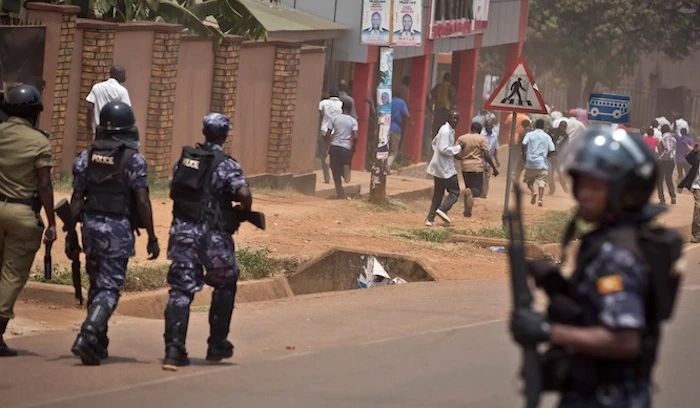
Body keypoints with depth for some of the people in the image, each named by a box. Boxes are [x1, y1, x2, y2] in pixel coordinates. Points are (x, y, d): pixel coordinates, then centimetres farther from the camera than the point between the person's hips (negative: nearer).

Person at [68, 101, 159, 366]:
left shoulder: (86, 156, 4)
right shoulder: (133, 160, -9)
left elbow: (77, 198, 4)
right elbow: (142, 201, -12)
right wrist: (152, 238, -6)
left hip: (91, 225, 5)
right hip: (118, 229, -5)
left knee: (96, 284, 18)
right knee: (109, 289, -3)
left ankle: (99, 344, 25)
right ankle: (87, 339, -19)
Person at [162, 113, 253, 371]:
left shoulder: (185, 158, 9)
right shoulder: (226, 165, -9)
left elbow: (174, 192, 16)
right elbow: (244, 193, -22)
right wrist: (243, 211, -2)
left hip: (182, 230, 4)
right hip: (212, 234, -4)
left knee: (180, 291, 3)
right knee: (224, 286, 18)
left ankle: (174, 349, -10)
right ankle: (217, 345, 22)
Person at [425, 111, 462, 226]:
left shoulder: (449, 130, 15)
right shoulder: (446, 131, -16)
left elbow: (434, 142, 27)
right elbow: (443, 149, -23)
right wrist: (458, 148, -15)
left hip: (439, 168, 10)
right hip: (445, 168, -10)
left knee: (438, 194, 11)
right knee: (455, 192, -3)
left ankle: (430, 219, 8)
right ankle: (442, 209, -18)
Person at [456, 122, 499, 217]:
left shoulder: (461, 138, 9)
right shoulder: (482, 139, -2)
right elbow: (486, 155, -11)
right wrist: (494, 167, -5)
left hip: (465, 167, 4)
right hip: (477, 167, -4)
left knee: (468, 188, 19)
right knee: (477, 190, -2)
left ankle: (467, 211, 12)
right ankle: (470, 192, -39)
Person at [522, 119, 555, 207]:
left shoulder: (530, 135, 2)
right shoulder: (547, 137, 6)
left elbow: (524, 144, -13)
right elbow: (551, 150, 3)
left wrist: (525, 154, 2)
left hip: (531, 161, 0)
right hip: (542, 163, 0)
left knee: (529, 180, 14)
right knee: (541, 181, 1)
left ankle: (533, 192, -13)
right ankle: (540, 198, -16)